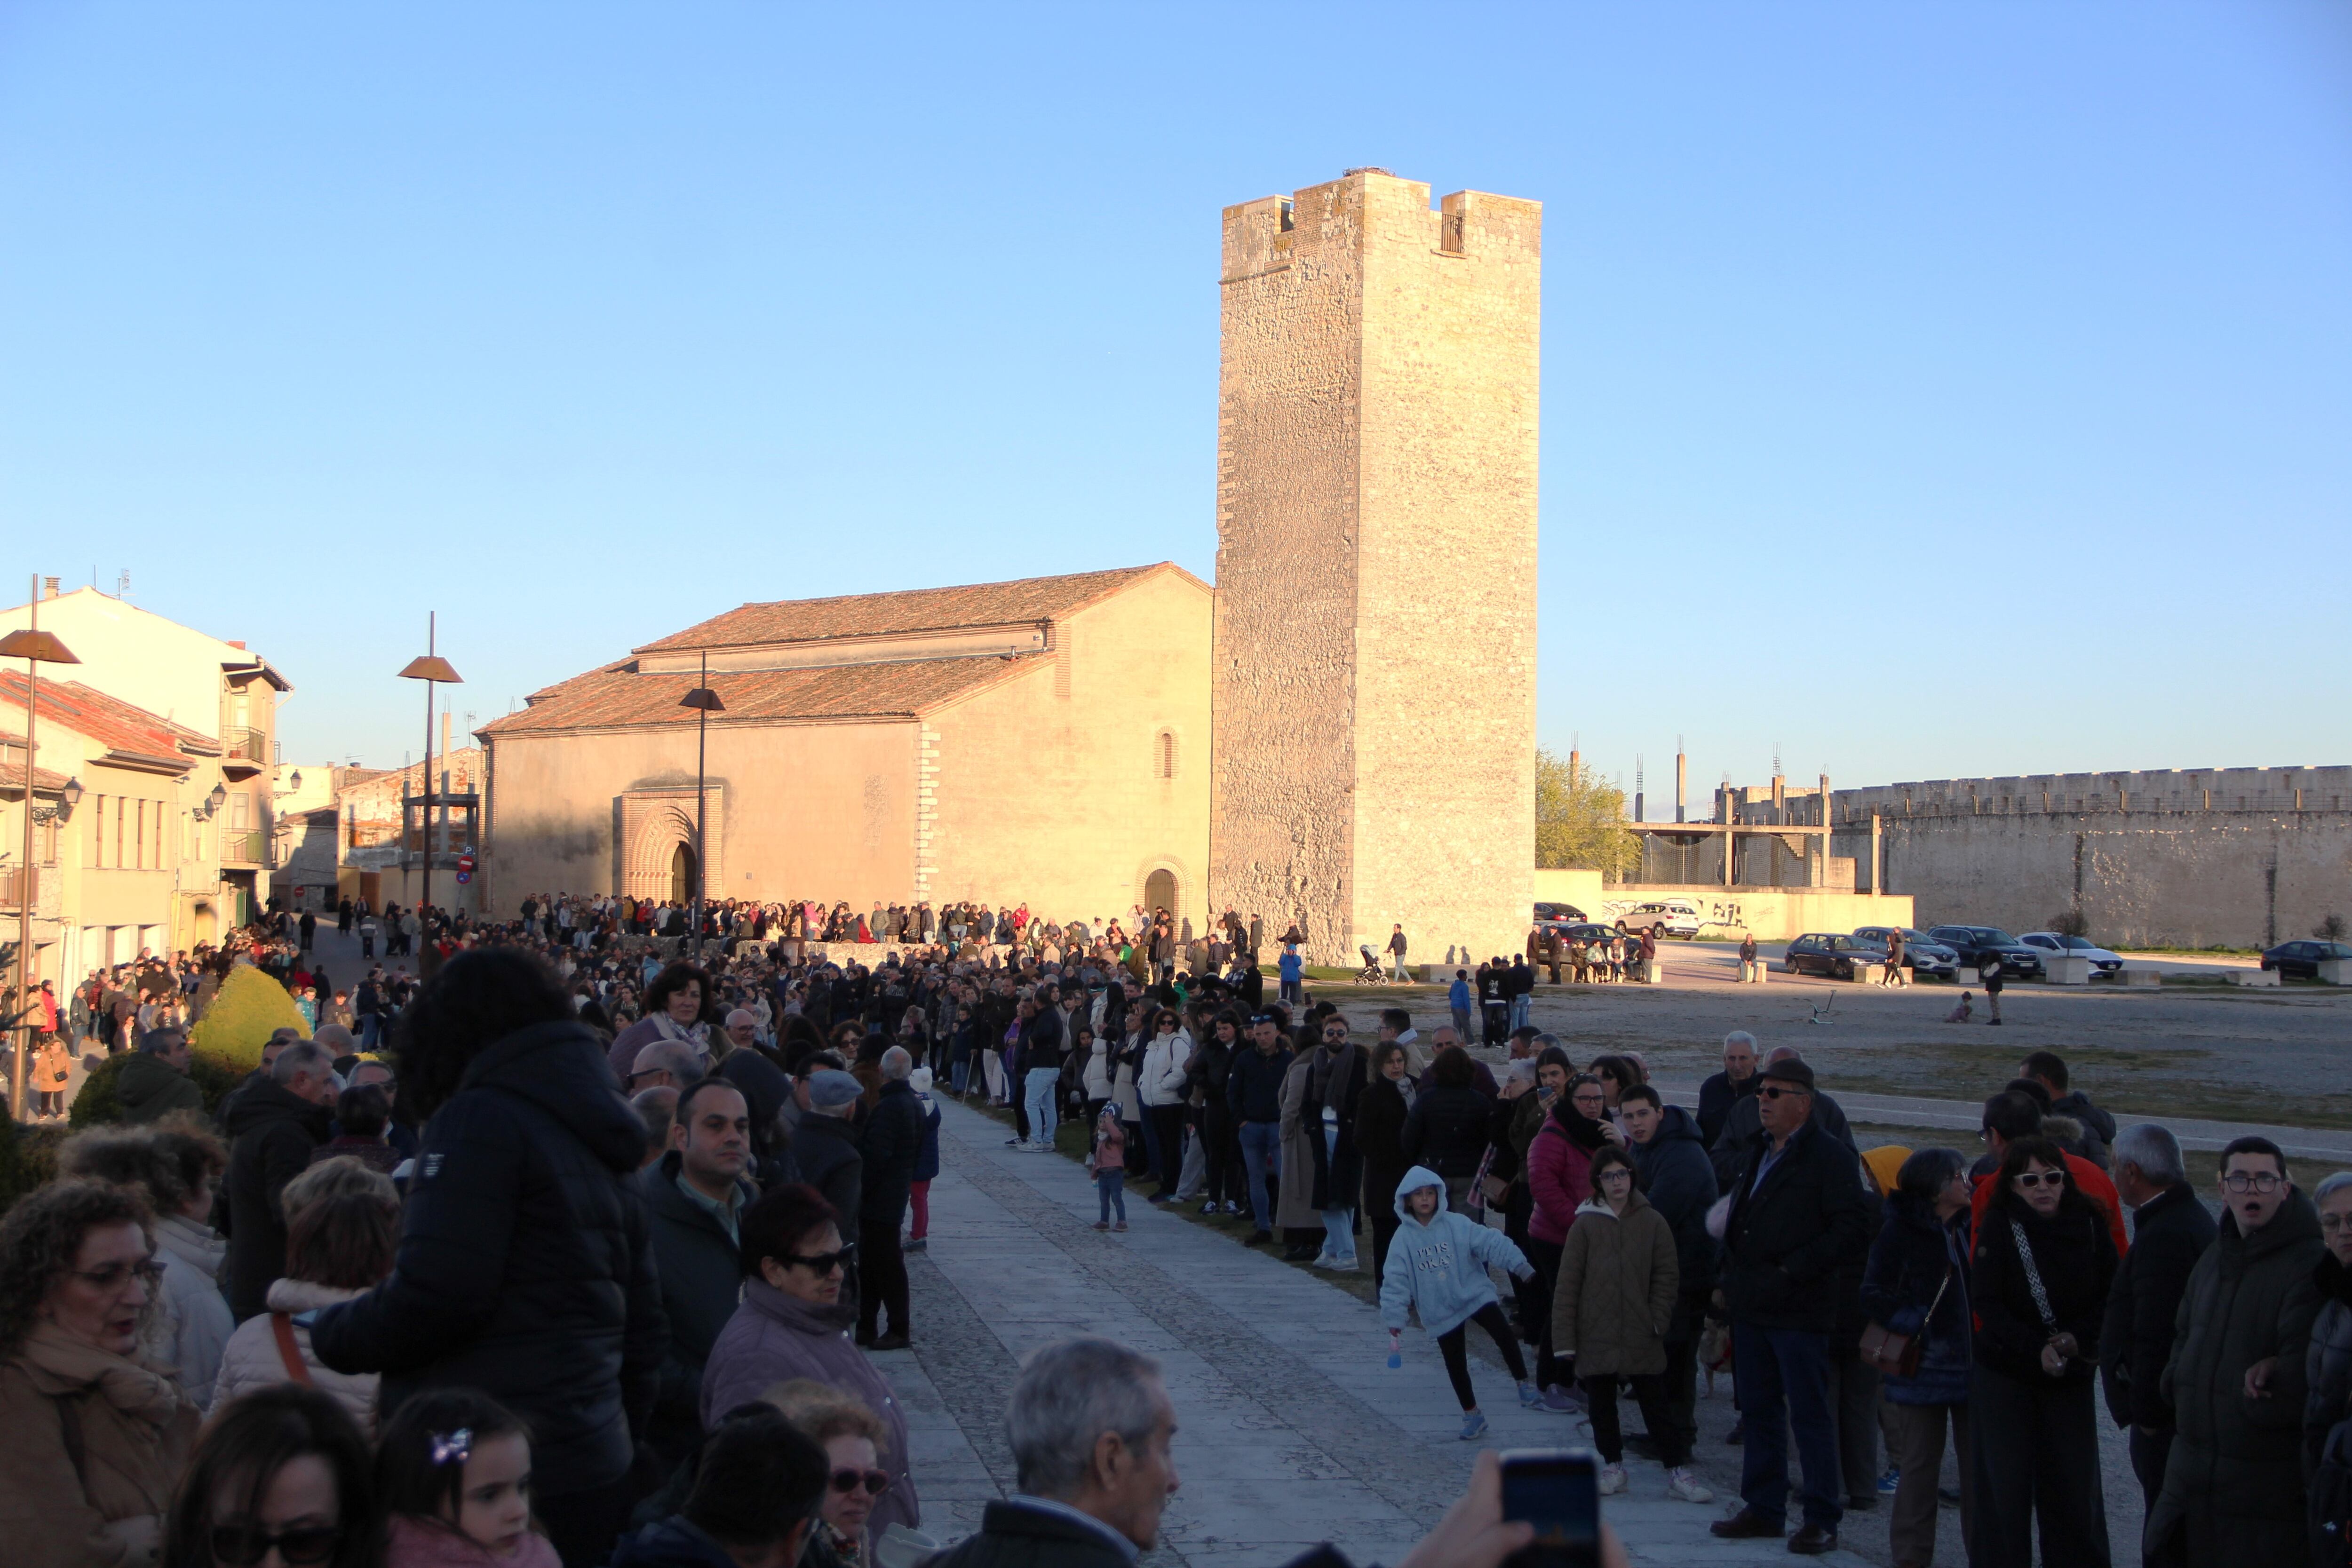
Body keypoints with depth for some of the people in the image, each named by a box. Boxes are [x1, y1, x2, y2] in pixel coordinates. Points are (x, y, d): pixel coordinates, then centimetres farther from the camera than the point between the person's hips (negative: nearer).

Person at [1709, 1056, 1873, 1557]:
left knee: (1810, 1416, -1)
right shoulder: (1759, 1153, 15)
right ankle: (1764, 1508, 23)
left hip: (1798, 1309, -8)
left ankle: (1822, 1520, 7)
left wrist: (1793, 1270, -18)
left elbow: (1852, 1231, -16)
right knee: (1759, 1411, 13)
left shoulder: (1829, 1156, -9)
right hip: (1752, 1307, 8)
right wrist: (1731, 1279, 14)